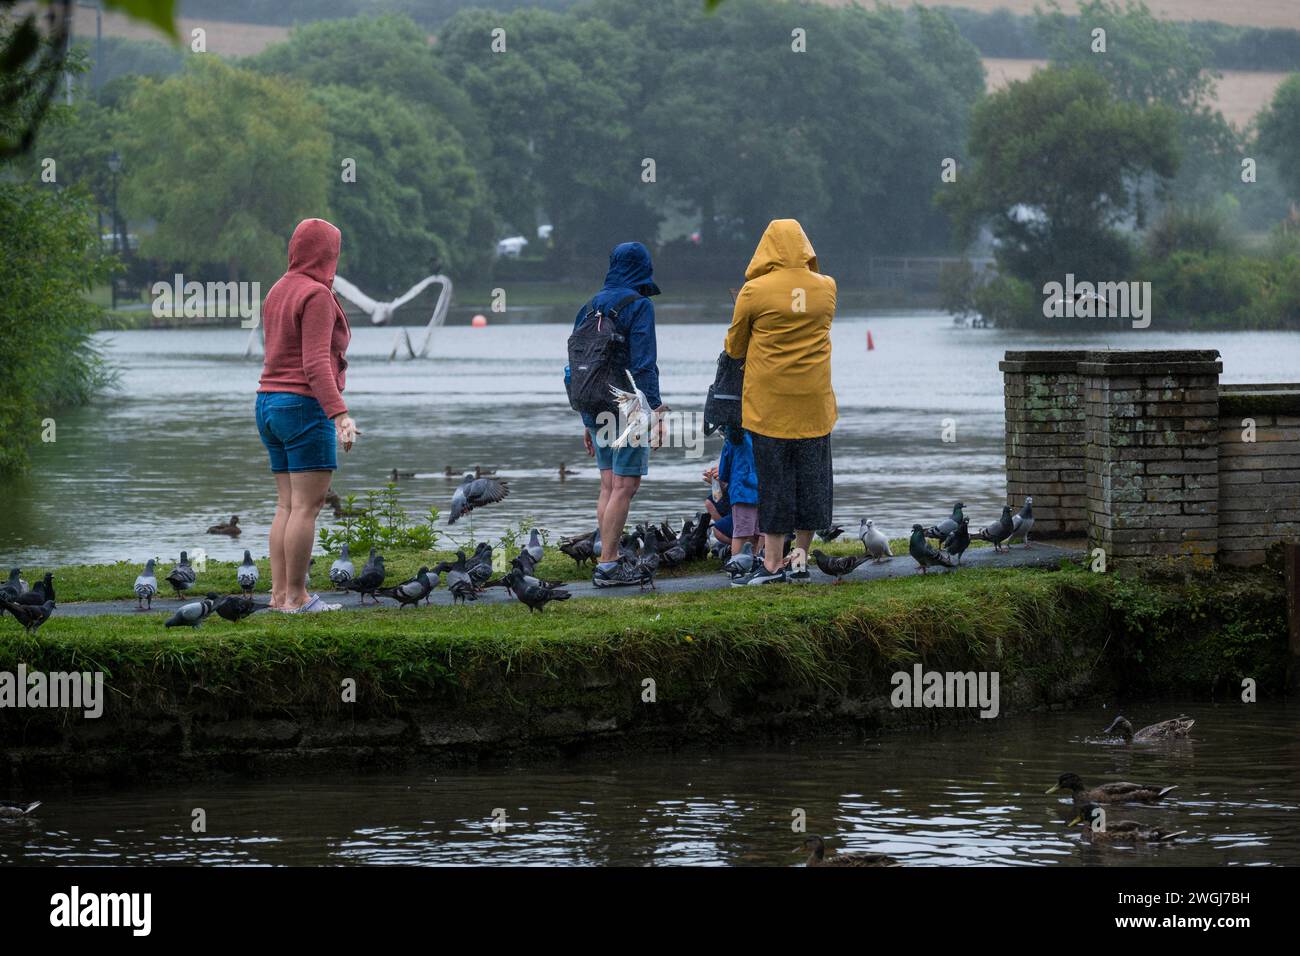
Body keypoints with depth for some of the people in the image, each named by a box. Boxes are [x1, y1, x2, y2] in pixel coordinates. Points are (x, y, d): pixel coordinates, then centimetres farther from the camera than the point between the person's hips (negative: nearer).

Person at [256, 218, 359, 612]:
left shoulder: (279, 292, 15)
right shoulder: (317, 295, -13)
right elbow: (316, 363, -20)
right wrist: (340, 414, -26)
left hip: (270, 403, 9)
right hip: (306, 406, -9)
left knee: (288, 505, 8)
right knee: (306, 505, -8)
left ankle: (279, 593, 5)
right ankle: (296, 597, -10)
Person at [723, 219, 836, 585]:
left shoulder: (754, 291, -9)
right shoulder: (826, 289, 1)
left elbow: (734, 347, 2)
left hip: (769, 403, -3)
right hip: (814, 403, 3)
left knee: (773, 478, 2)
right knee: (811, 478, 10)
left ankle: (772, 563, 1)